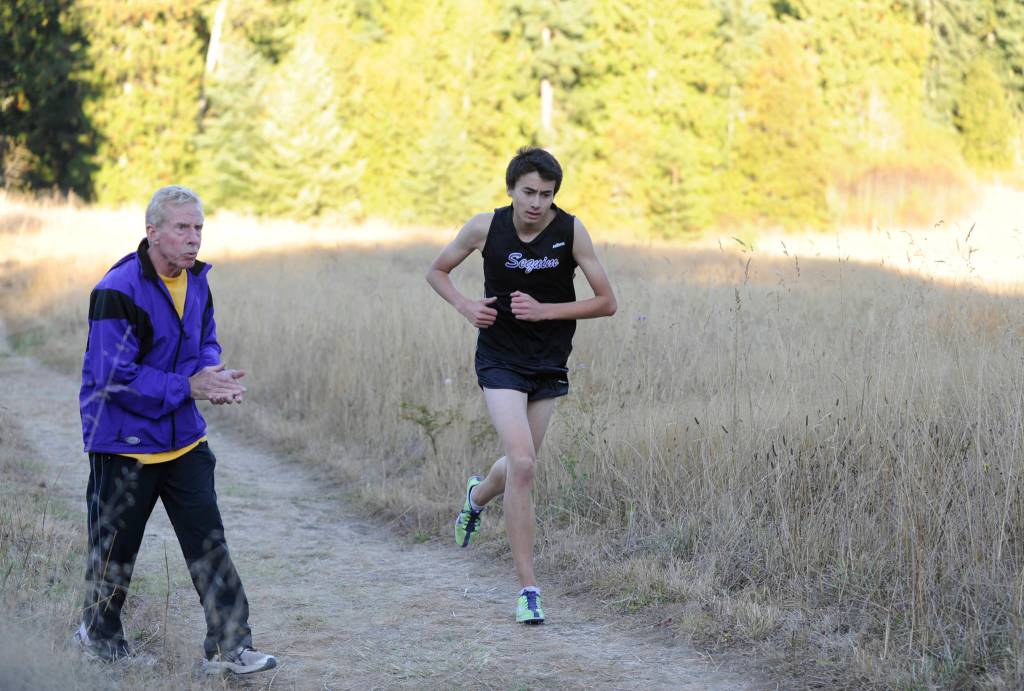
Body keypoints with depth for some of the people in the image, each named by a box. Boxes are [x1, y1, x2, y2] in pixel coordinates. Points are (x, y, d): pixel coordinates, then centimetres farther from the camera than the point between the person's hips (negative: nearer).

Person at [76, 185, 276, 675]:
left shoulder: (196, 282, 5)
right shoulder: (118, 292, -20)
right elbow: (114, 376, -24)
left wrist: (213, 374, -5)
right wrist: (188, 386, -22)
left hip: (183, 438, 6)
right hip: (124, 444, -6)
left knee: (209, 542, 1)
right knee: (115, 548, 7)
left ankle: (228, 647, 3)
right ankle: (98, 638, 29)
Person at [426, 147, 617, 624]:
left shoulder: (570, 231, -11)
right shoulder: (485, 227, -9)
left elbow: (606, 302, -7)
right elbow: (437, 271, 8)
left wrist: (544, 310, -18)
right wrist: (466, 307, -10)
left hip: (549, 364, 2)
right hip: (500, 358, -2)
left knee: (519, 466, 14)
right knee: (522, 463, -18)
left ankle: (478, 496, 53)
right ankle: (527, 587, -10)